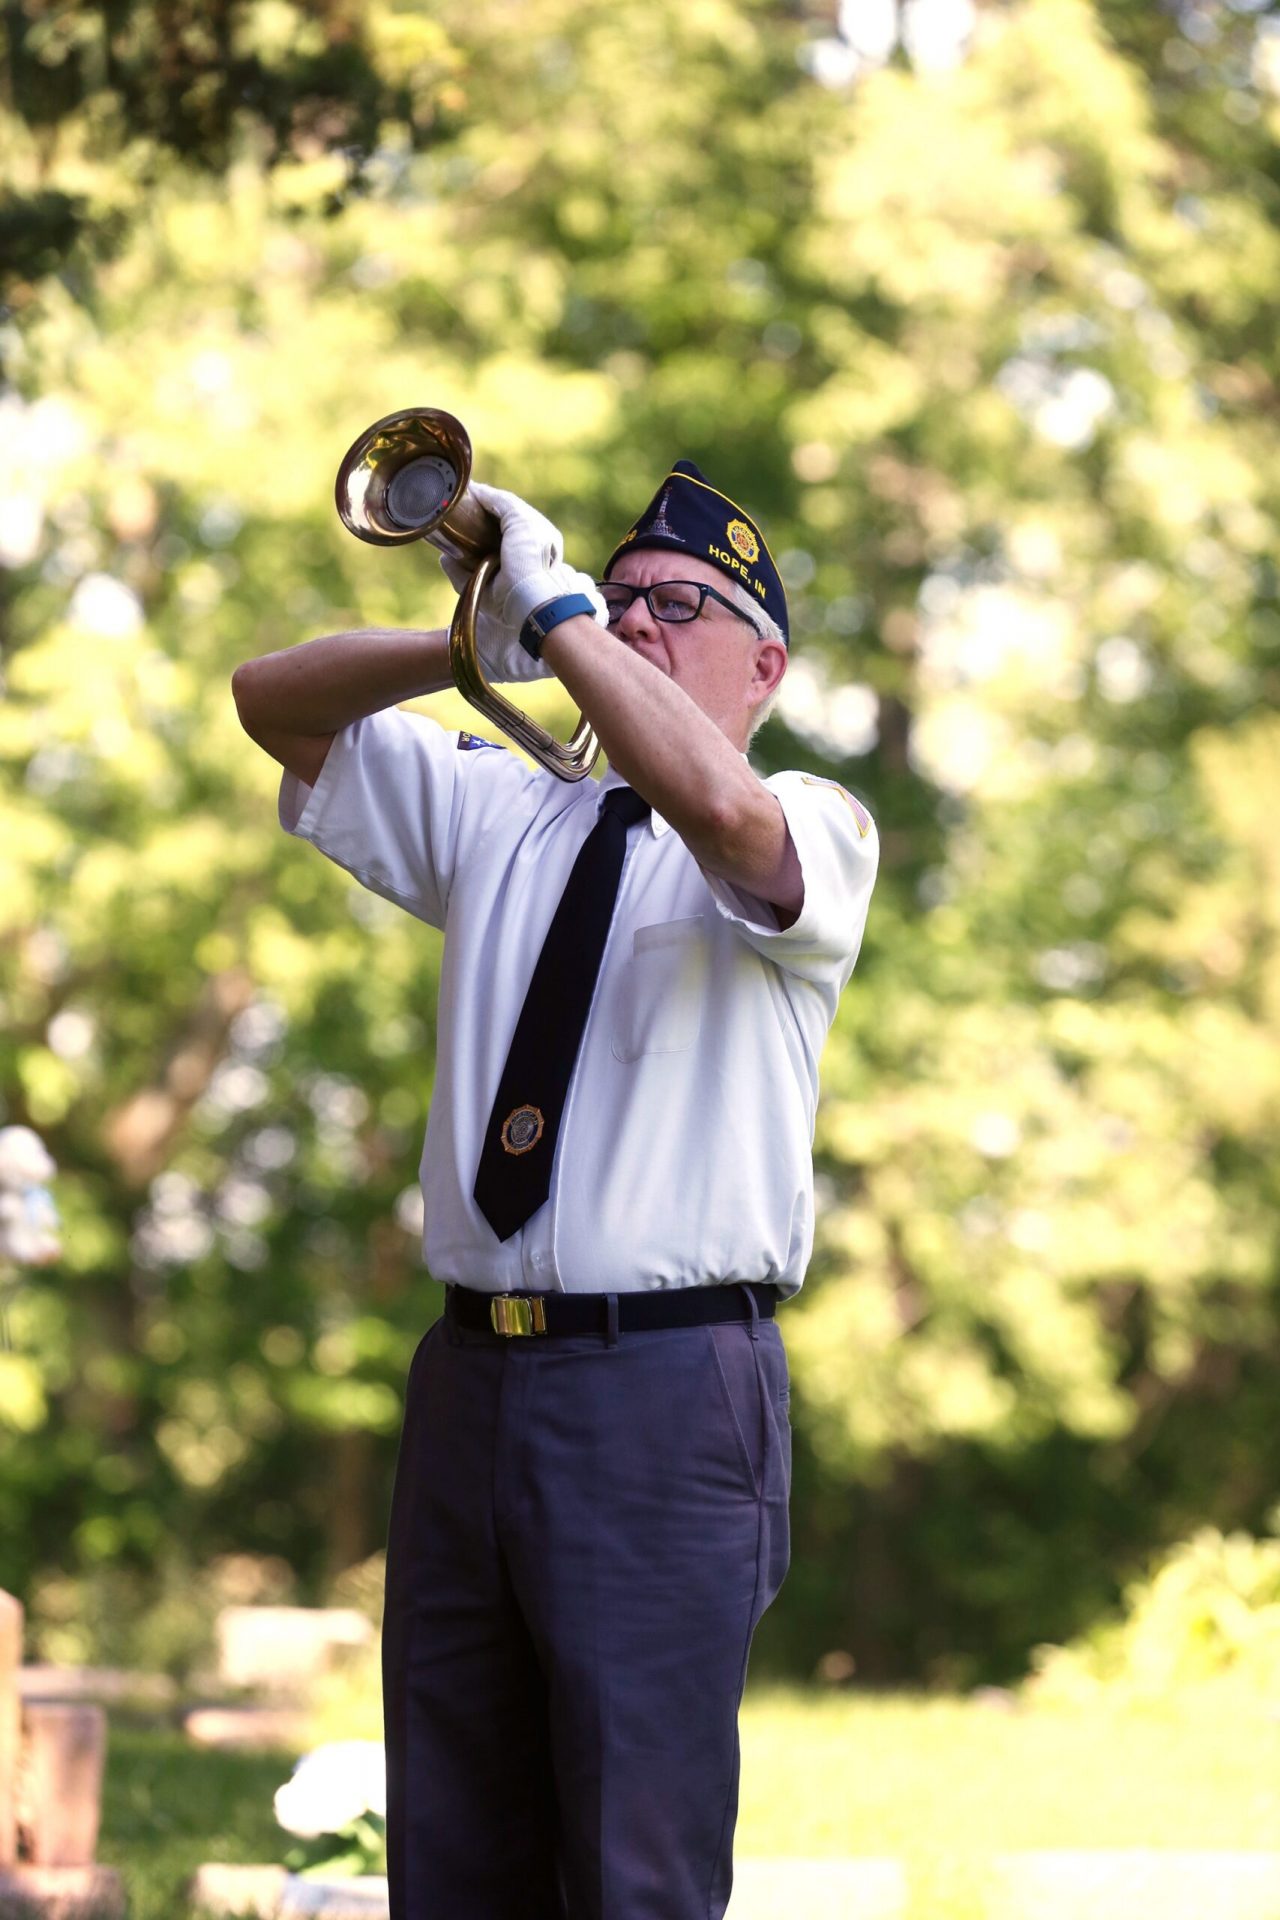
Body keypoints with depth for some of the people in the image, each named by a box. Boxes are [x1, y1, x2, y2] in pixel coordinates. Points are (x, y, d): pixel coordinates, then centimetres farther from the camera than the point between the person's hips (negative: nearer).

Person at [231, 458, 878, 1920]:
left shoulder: (814, 830, 0)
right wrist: (478, 643, 0)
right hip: (470, 1378, 6)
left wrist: (557, 607, -18)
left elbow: (723, 814, -24)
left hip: (668, 1393, -6)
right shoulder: (497, 815, 18)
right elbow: (274, 699, 16)